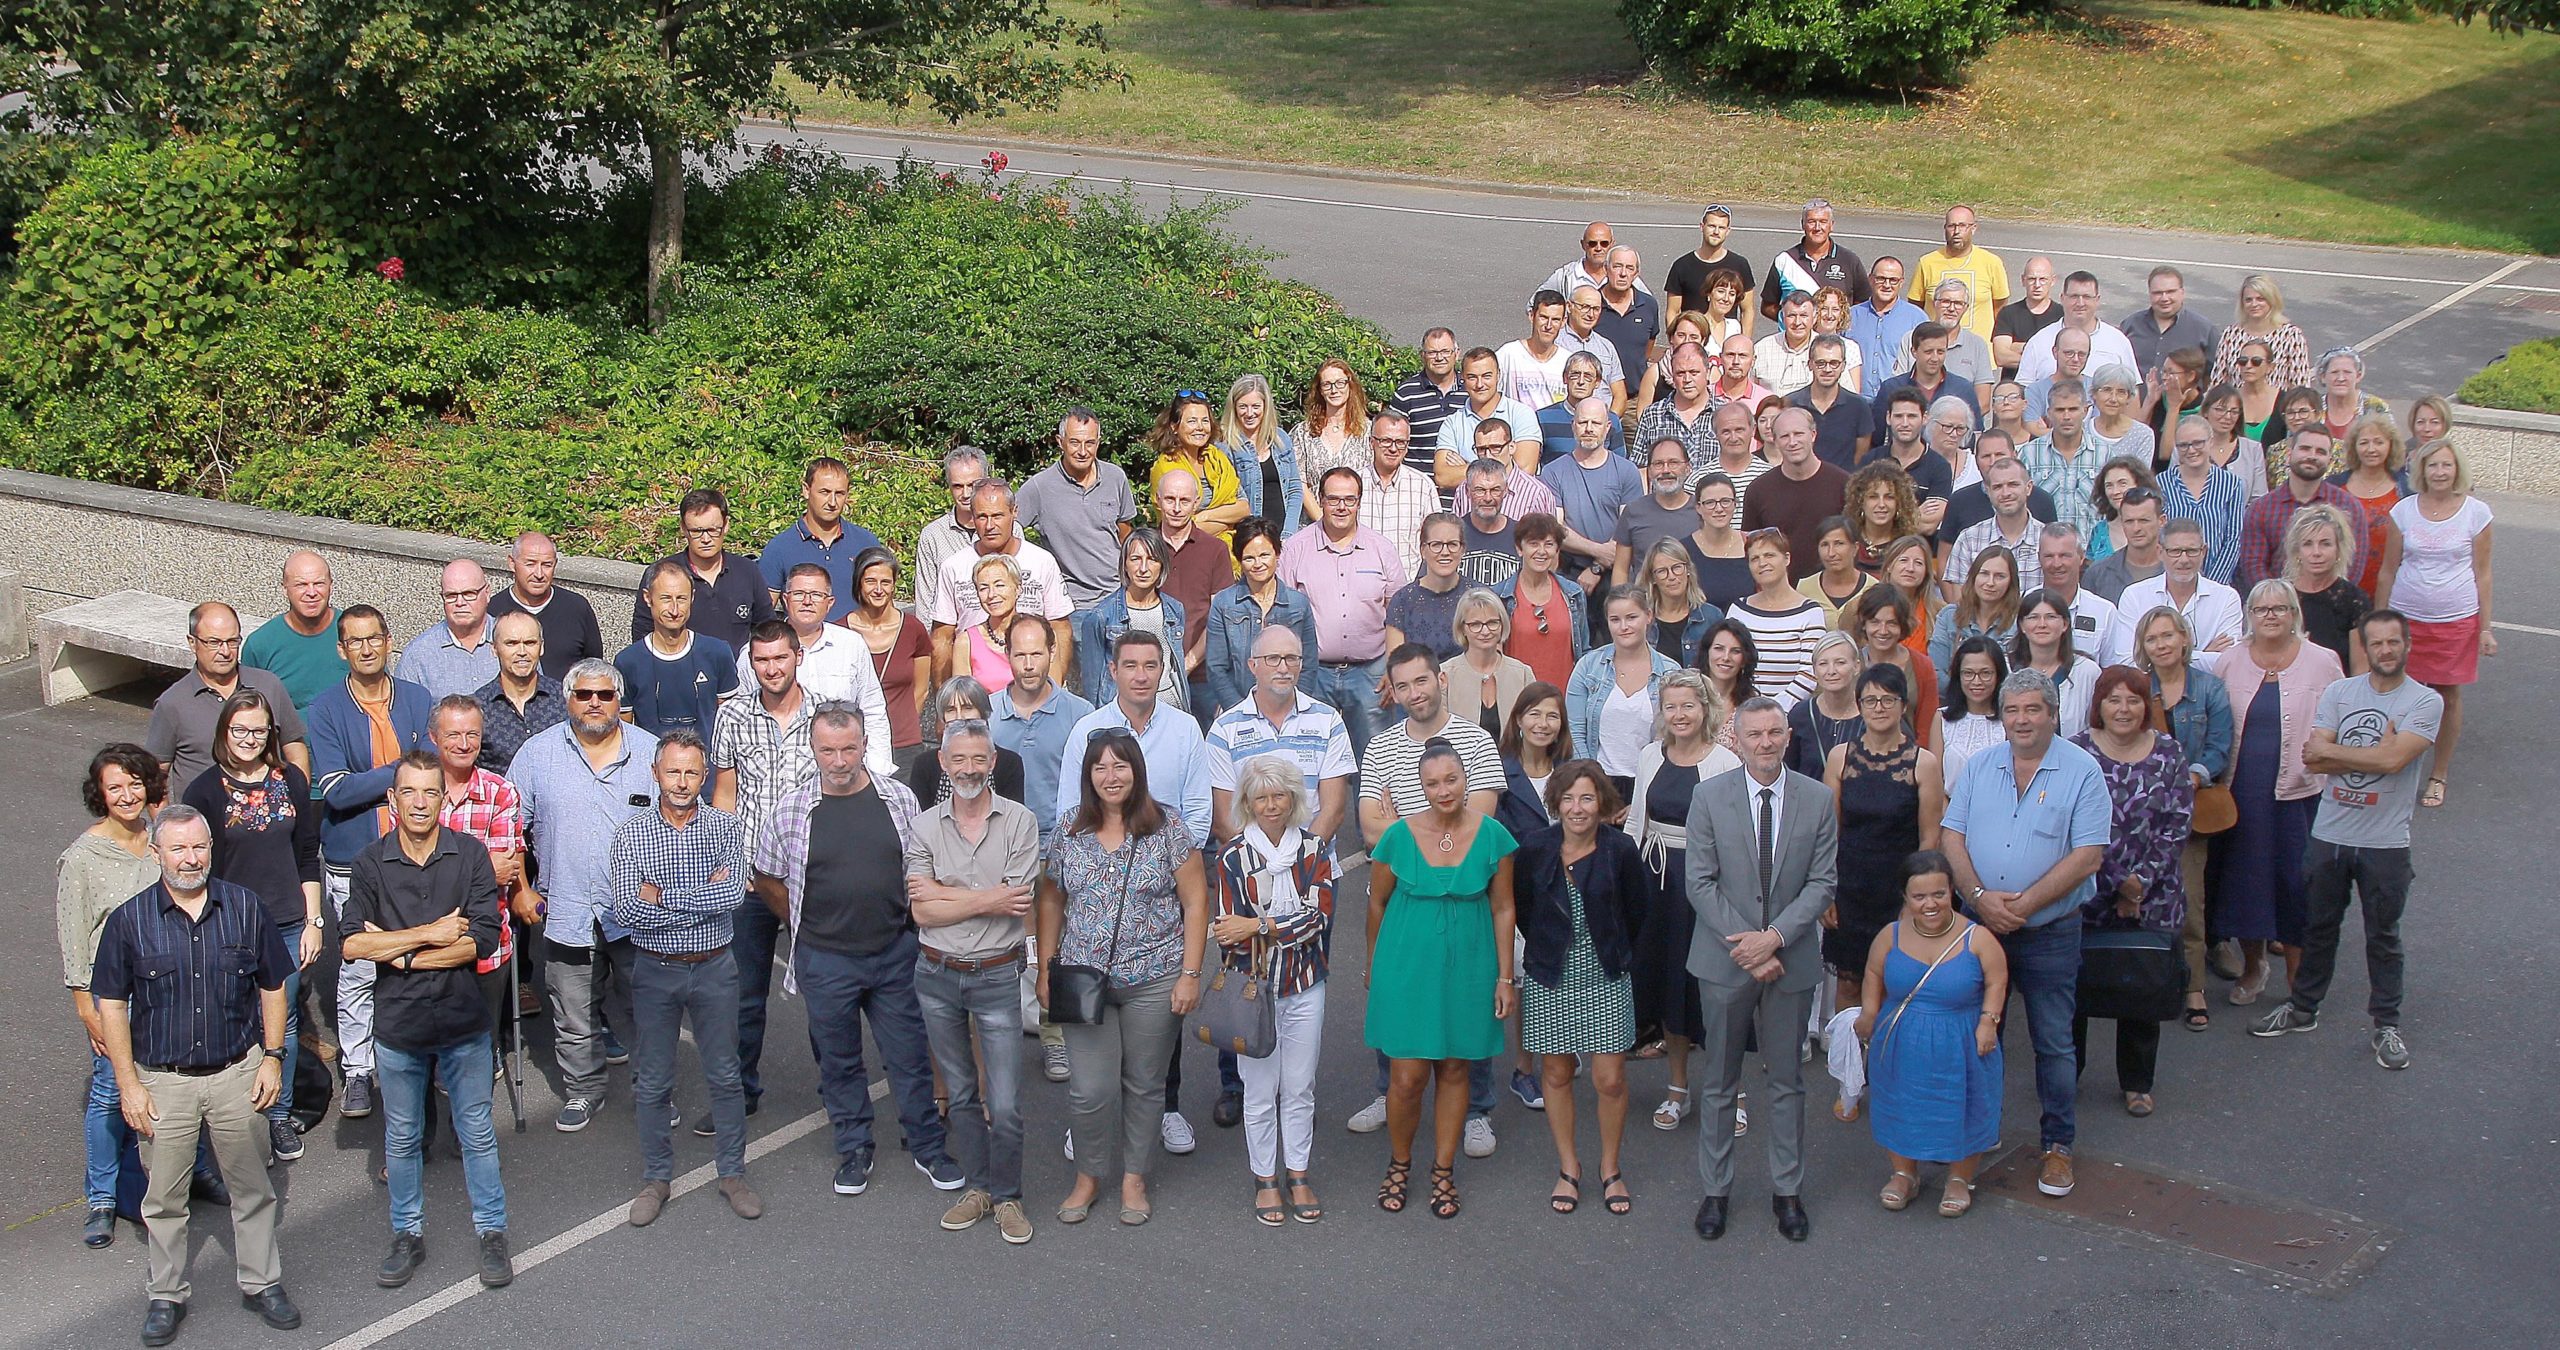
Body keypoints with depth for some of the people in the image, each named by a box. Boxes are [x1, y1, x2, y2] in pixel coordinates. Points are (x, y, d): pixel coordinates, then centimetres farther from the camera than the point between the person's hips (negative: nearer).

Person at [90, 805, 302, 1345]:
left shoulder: (244, 908, -1)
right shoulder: (130, 920, -6)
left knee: (252, 1188, 11)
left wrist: (272, 1056, 1)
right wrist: (128, 1085, -6)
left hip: (237, 1075, 1)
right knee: (164, 1198, 9)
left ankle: (261, 1284, 26)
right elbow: (111, 1004, -2)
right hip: (163, 1081, -1)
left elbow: (272, 986, 7)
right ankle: (167, 1296, 24)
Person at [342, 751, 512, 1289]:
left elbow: (483, 938, -14)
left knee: (477, 1132, 10)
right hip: (397, 1024, 1)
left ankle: (491, 1233, 23)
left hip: (464, 1021, -1)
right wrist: (430, 933, -16)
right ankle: (408, 1235, 30)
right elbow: (353, 944, -12)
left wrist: (402, 954, -14)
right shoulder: (371, 862, -4)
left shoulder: (469, 855, -7)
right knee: (402, 1139, 15)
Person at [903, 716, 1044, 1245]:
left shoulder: (1020, 821, -6)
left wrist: (942, 892, -12)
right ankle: (977, 1187, 29)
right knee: (960, 1094, 15)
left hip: (997, 977, -2)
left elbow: (1015, 904, -16)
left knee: (1005, 1105, -3)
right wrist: (986, 901, -17)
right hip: (937, 976, 2)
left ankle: (1006, 1197, 15)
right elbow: (921, 912, -8)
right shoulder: (923, 827, 0)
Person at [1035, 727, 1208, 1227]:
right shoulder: (1070, 830, 4)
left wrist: (1190, 975, -7)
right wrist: (1046, 970, 9)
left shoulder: (1167, 829, -4)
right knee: (1088, 1091, -4)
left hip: (1153, 983, -1)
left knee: (1143, 1086, 9)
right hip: (1084, 981, 1)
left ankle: (1134, 1178, 27)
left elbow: (1195, 903, -2)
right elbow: (1050, 901, 13)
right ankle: (1088, 1176, 19)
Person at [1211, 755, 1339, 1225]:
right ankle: (1265, 1179, 20)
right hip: (1255, 988, -2)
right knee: (1261, 1090, 5)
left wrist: (1258, 926, -21)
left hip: (1305, 986, 2)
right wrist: (1287, 927, -22)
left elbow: (1319, 916, -12)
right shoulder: (1234, 856, -8)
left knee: (1300, 1087, 11)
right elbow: (1227, 933, -10)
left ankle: (1298, 1176, 24)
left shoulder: (1313, 848, -1)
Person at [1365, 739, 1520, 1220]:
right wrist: (1374, 967, 12)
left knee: (1454, 1070, 10)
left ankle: (1443, 1171, 25)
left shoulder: (1493, 836, -5)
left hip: (1467, 967, 1)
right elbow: (1377, 903, 4)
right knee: (1407, 1077, -2)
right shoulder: (1398, 836, -9)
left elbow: (1502, 909, 2)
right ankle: (1399, 1164, 22)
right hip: (1407, 965, -1)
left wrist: (1505, 976, 2)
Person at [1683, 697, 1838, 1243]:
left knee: (1787, 1080, 11)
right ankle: (1715, 1188, 21)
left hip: (1791, 958, 1)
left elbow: (1823, 883, -4)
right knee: (1720, 1082, 9)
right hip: (1725, 960, -1)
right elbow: (1701, 883, -6)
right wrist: (1746, 945, -14)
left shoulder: (1818, 800, -1)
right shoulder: (1709, 797, -4)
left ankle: (1787, 1189, 23)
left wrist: (1775, 937, -15)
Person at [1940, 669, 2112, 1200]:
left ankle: (2057, 1145, 17)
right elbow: (1951, 836, 1)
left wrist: (2025, 903, -19)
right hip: (1979, 926, 3)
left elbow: (2087, 855, -13)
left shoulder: (2081, 772, -8)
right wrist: (1979, 896, -15)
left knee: (2053, 1043, 4)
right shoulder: (1979, 767, 4)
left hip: (2049, 932, -3)